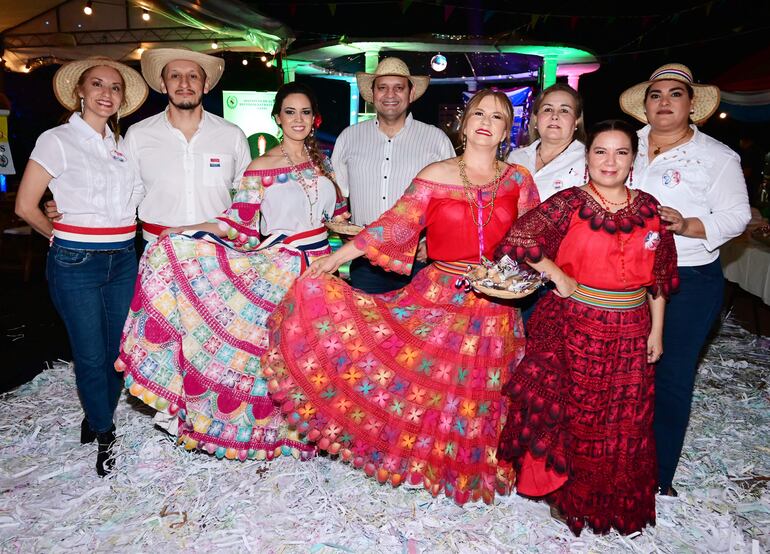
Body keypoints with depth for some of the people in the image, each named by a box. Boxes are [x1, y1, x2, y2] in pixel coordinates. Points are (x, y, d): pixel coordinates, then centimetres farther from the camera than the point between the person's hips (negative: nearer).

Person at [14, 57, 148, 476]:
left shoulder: (123, 143, 10)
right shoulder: (57, 140, -5)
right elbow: (26, 206, -2)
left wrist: (119, 239, 6)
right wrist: (63, 238, 7)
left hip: (122, 259, 5)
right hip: (76, 263, -5)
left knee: (117, 350, 12)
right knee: (90, 355, 5)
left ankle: (96, 420, 35)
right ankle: (104, 437, 25)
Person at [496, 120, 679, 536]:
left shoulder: (648, 208, 4)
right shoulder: (569, 203, -7)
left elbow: (659, 278, 9)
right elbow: (516, 239, -17)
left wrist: (656, 330, 7)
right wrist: (558, 277, -13)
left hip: (630, 333, 4)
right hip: (573, 327, -3)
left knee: (622, 424, 13)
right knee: (570, 415, 8)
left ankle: (615, 504, 35)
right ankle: (567, 493, 32)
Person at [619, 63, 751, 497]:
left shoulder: (717, 156, 0)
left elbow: (736, 215, -4)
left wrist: (688, 225, -20)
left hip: (688, 282, -3)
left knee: (672, 376, 5)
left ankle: (659, 477, 23)